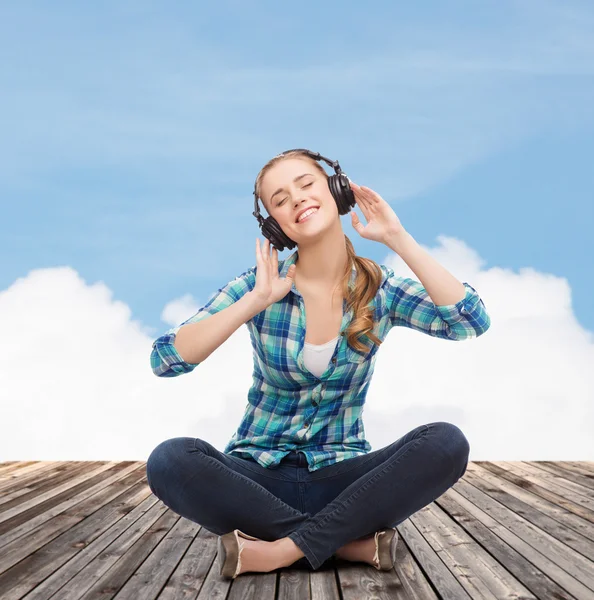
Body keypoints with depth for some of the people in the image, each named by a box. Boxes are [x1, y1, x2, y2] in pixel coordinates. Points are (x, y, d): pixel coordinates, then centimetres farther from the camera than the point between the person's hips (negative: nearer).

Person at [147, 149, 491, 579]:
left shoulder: (380, 289, -2)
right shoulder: (259, 284, -5)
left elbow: (473, 322, -19)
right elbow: (165, 360, -15)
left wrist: (397, 237, -18)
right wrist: (256, 301, -22)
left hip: (339, 476, 1)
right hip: (259, 474, 0)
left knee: (447, 443, -26)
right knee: (171, 461, -31)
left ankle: (281, 550, -23)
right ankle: (351, 541, -21)